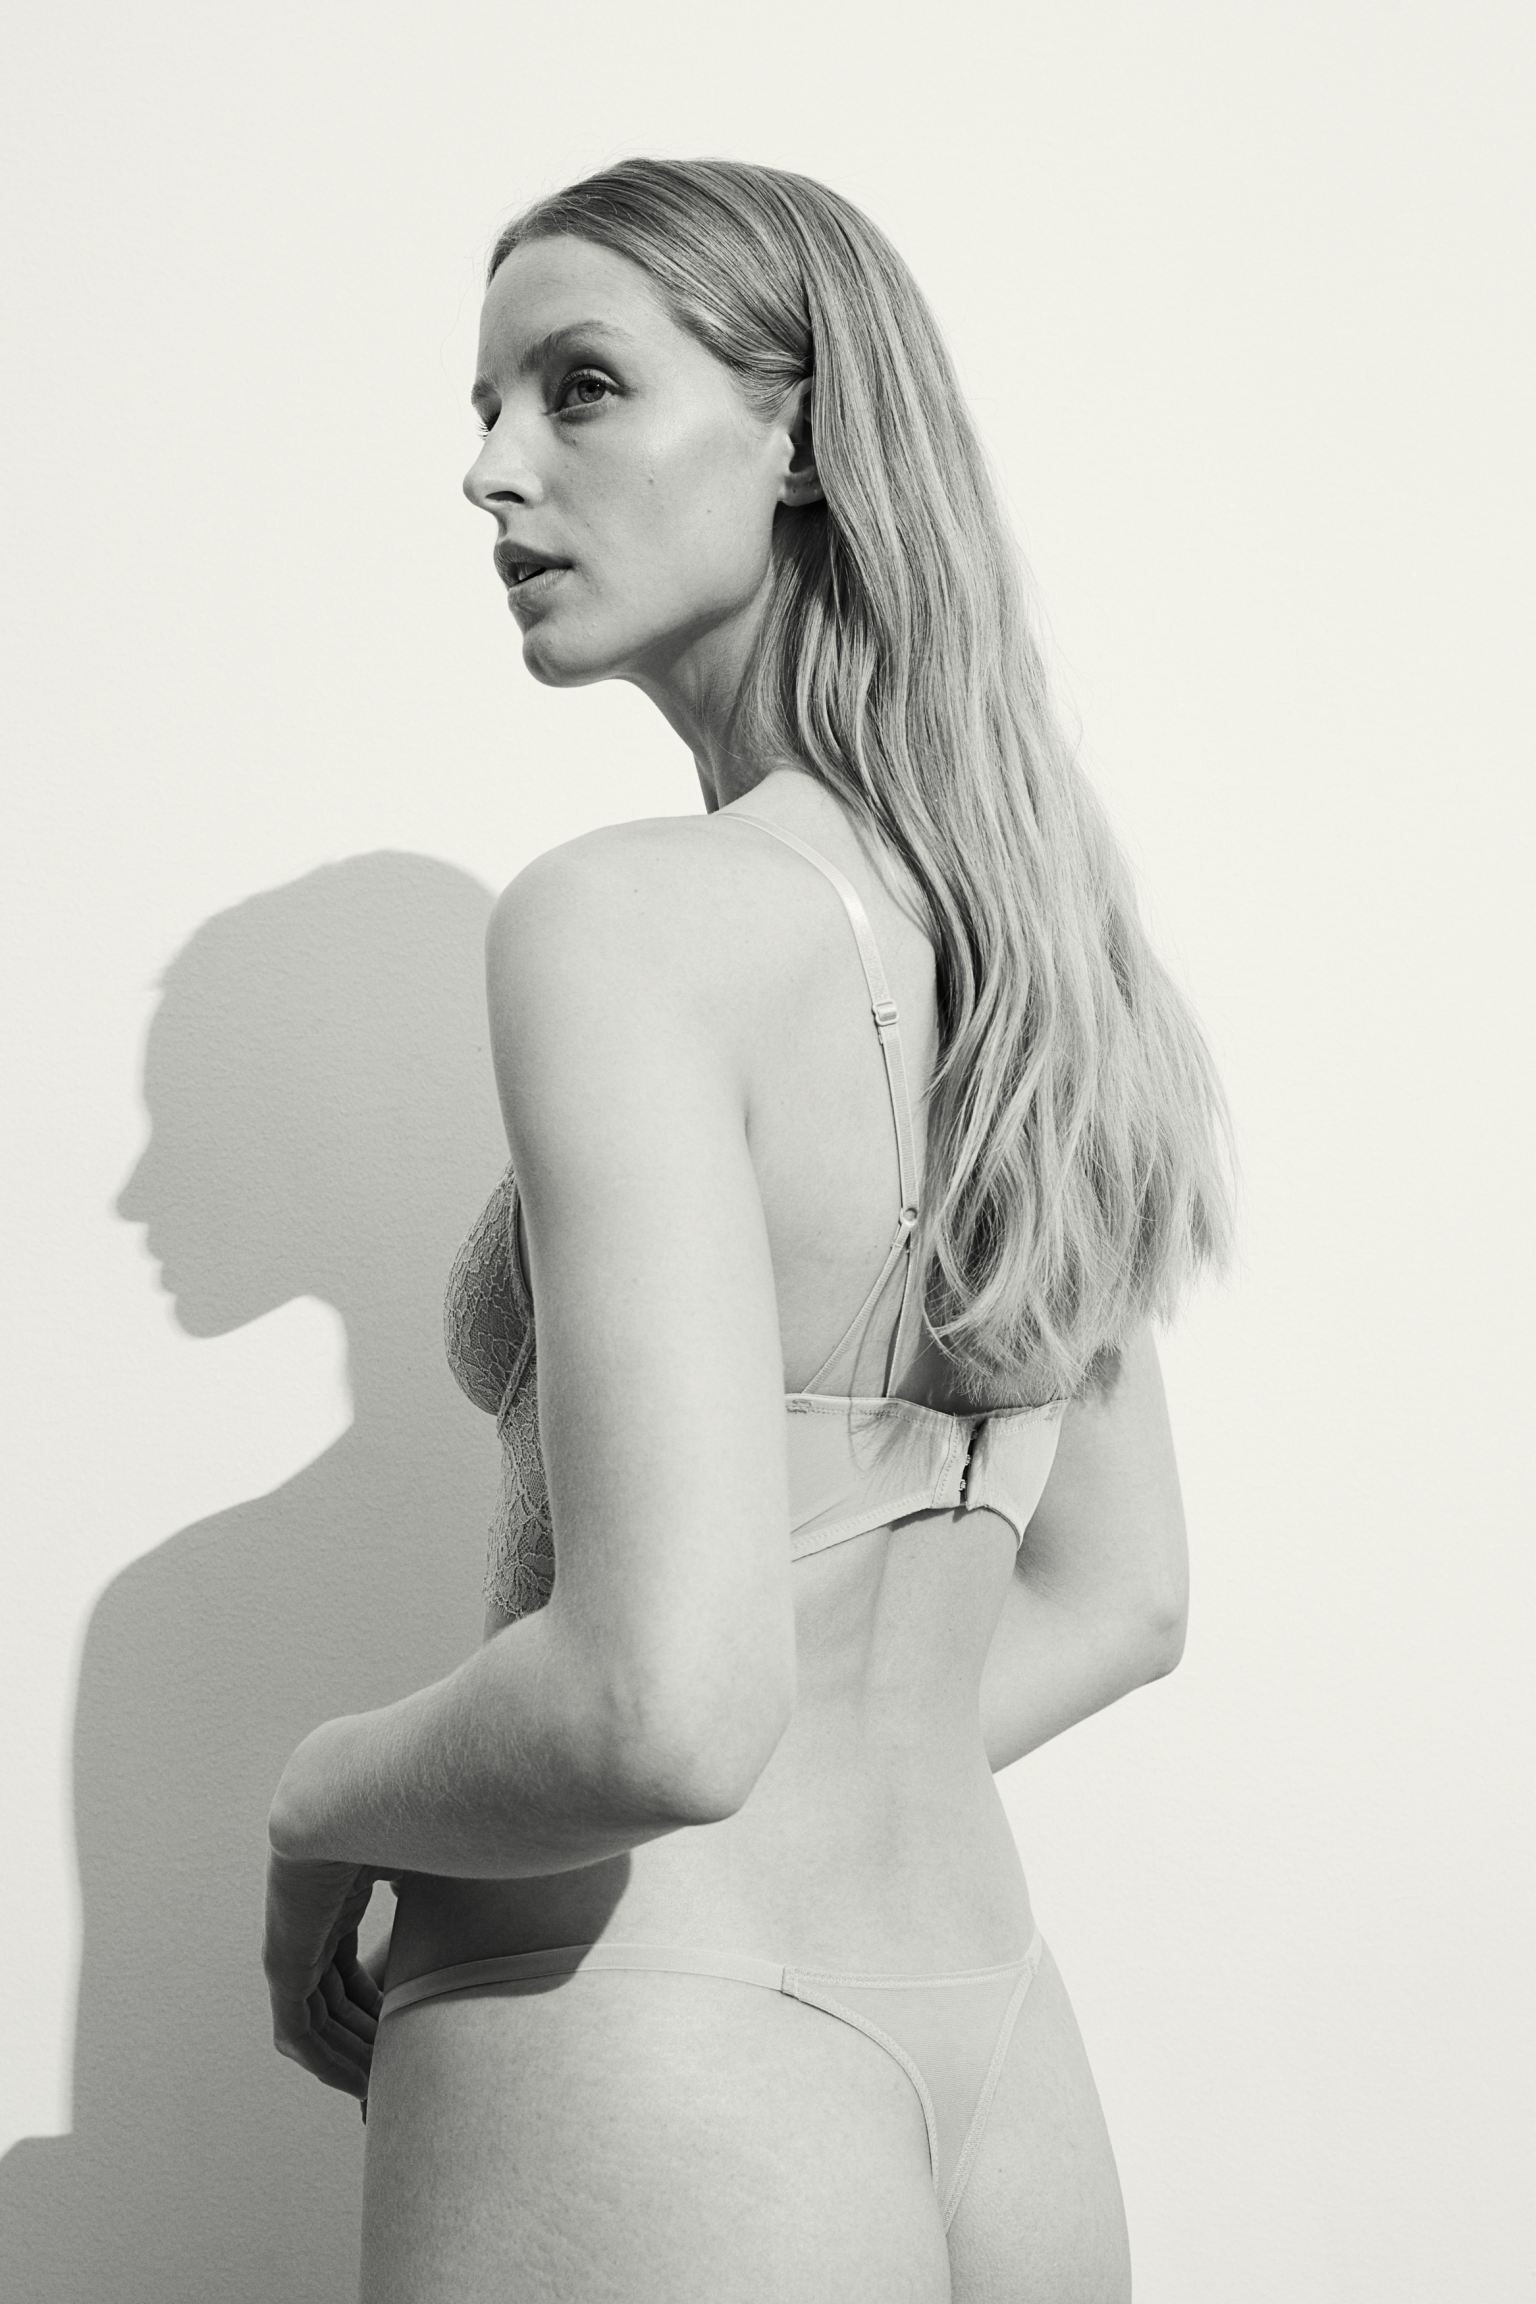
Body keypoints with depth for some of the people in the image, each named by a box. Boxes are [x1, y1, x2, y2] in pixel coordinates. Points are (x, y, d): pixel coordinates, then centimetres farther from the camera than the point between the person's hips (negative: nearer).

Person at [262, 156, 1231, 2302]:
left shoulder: (632, 915, -18)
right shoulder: (1041, 932, 5)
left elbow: (668, 1702, -27)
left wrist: (320, 1809, -9)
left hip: (654, 2080, -7)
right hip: (999, 2066, 7)